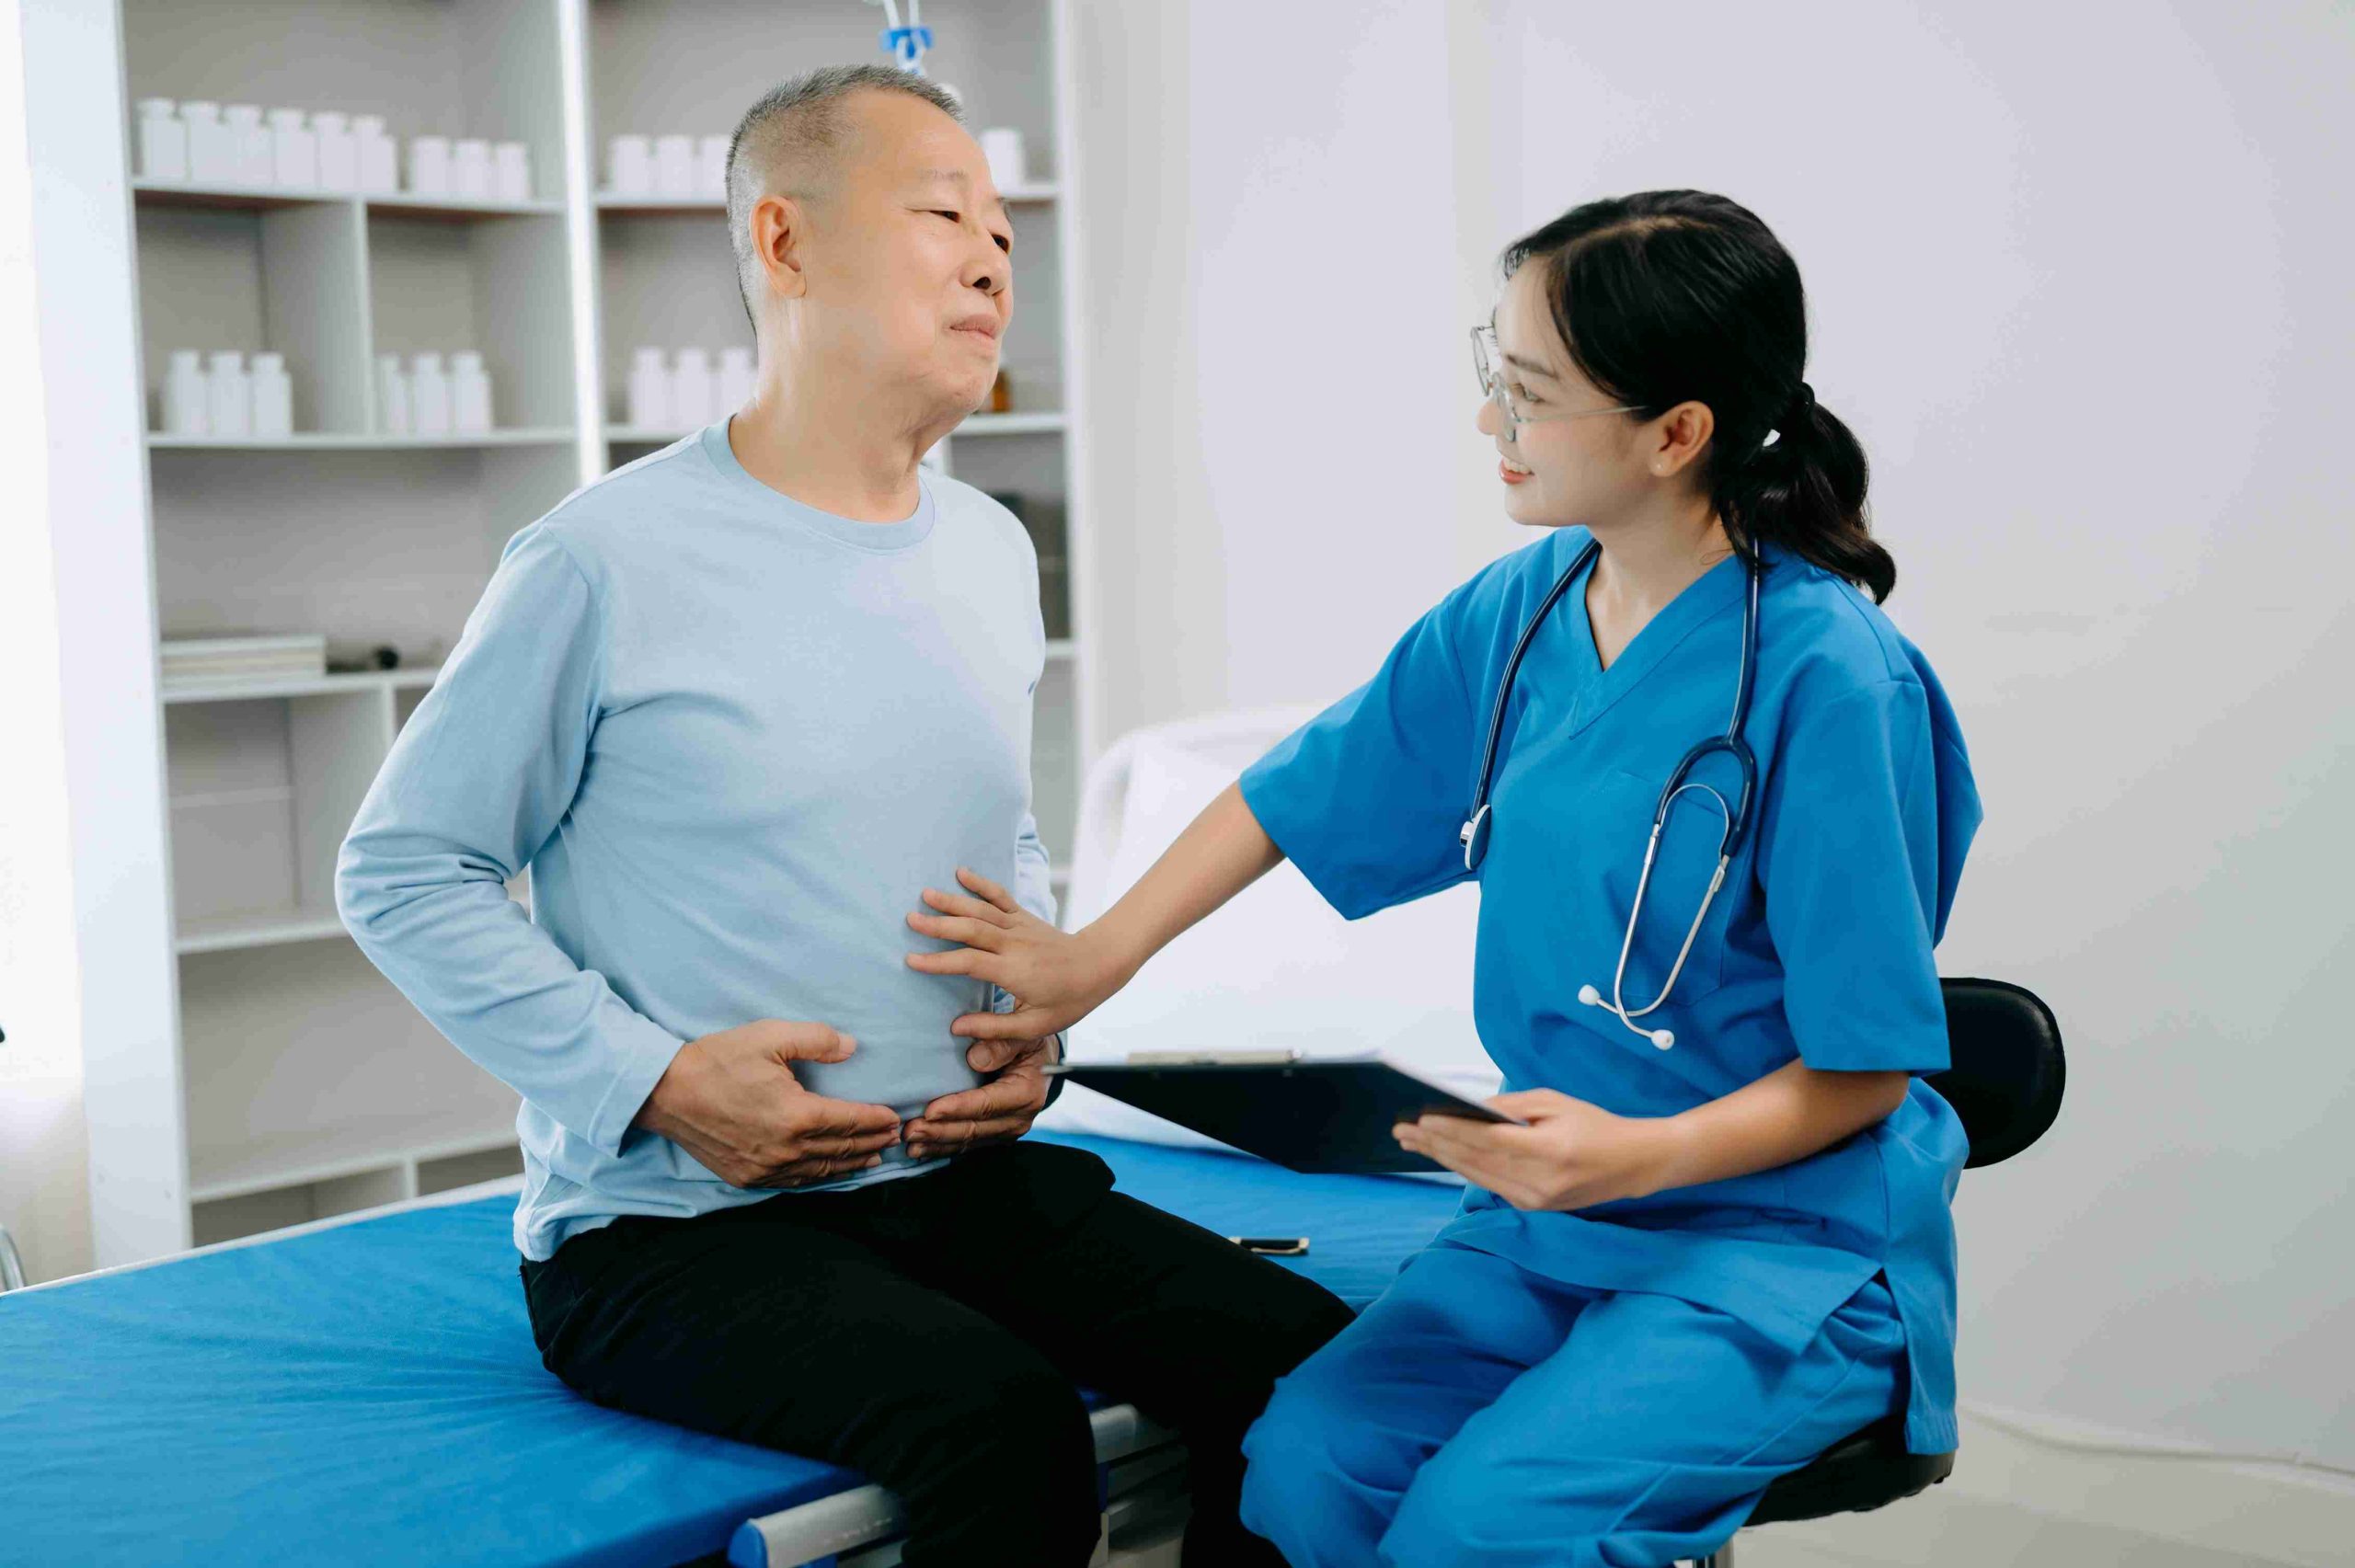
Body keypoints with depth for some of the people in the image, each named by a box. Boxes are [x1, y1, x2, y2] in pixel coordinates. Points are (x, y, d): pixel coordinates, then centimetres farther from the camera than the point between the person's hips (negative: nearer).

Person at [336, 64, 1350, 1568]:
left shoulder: (993, 555, 10)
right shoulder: (611, 562, -11)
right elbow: (400, 872, -6)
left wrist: (1034, 1017, 5)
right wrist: (654, 1077, -14)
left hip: (962, 1175, 6)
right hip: (668, 1226, -6)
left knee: (1311, 1362, -13)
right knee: (1005, 1423, -32)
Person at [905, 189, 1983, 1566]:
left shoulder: (1828, 679, -18)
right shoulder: (1517, 613, 1)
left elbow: (1862, 1072, -13)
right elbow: (1298, 791, 14)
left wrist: (1640, 1153, -27)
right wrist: (1097, 955, 12)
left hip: (1790, 1239, -5)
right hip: (1556, 1213, 6)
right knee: (1305, 1458, -19)